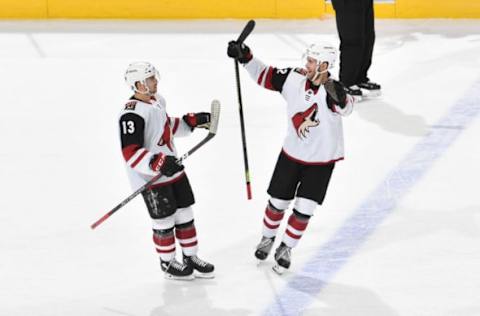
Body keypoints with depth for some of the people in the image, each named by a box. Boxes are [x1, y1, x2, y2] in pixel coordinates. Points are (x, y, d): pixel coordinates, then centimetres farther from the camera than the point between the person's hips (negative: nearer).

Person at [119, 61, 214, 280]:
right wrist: (158, 163, -38)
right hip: (151, 178, -9)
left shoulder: (157, 100, 5)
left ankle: (190, 257, 29)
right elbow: (131, 154, -29)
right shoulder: (132, 114, -25)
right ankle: (167, 263, 24)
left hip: (173, 169, 9)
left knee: (185, 215, 14)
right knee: (164, 221, 4)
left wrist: (193, 121, 14)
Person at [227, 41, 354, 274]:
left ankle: (285, 249, 19)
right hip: (292, 153, 3)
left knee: (303, 209, -3)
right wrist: (245, 58, -12)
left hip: (321, 160, -3)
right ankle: (267, 238, 39)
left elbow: (345, 108, -44)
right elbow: (264, 75, 0)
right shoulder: (293, 78, -13)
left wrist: (338, 98, -65)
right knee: (278, 202, 12)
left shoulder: (333, 91, -24)